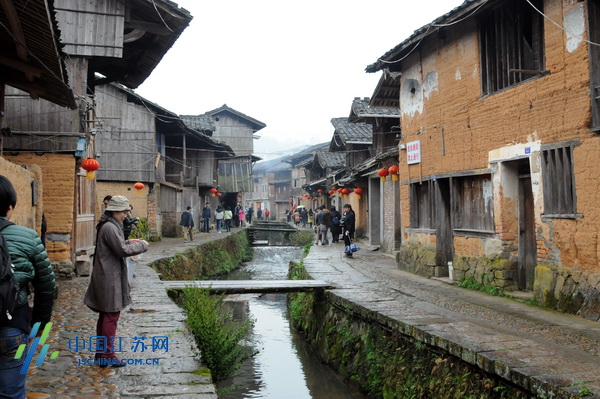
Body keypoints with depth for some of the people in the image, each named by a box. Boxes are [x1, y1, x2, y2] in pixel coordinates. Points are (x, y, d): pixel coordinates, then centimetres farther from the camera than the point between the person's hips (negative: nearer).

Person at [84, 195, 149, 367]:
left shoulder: (108, 226, 14)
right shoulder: (110, 227, -19)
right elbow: (123, 250, -21)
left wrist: (128, 242, 11)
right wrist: (142, 245, -8)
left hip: (106, 276, 11)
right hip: (110, 278, -11)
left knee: (105, 315, 17)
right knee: (111, 316, -3)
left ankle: (101, 352, 27)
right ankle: (107, 355, 4)